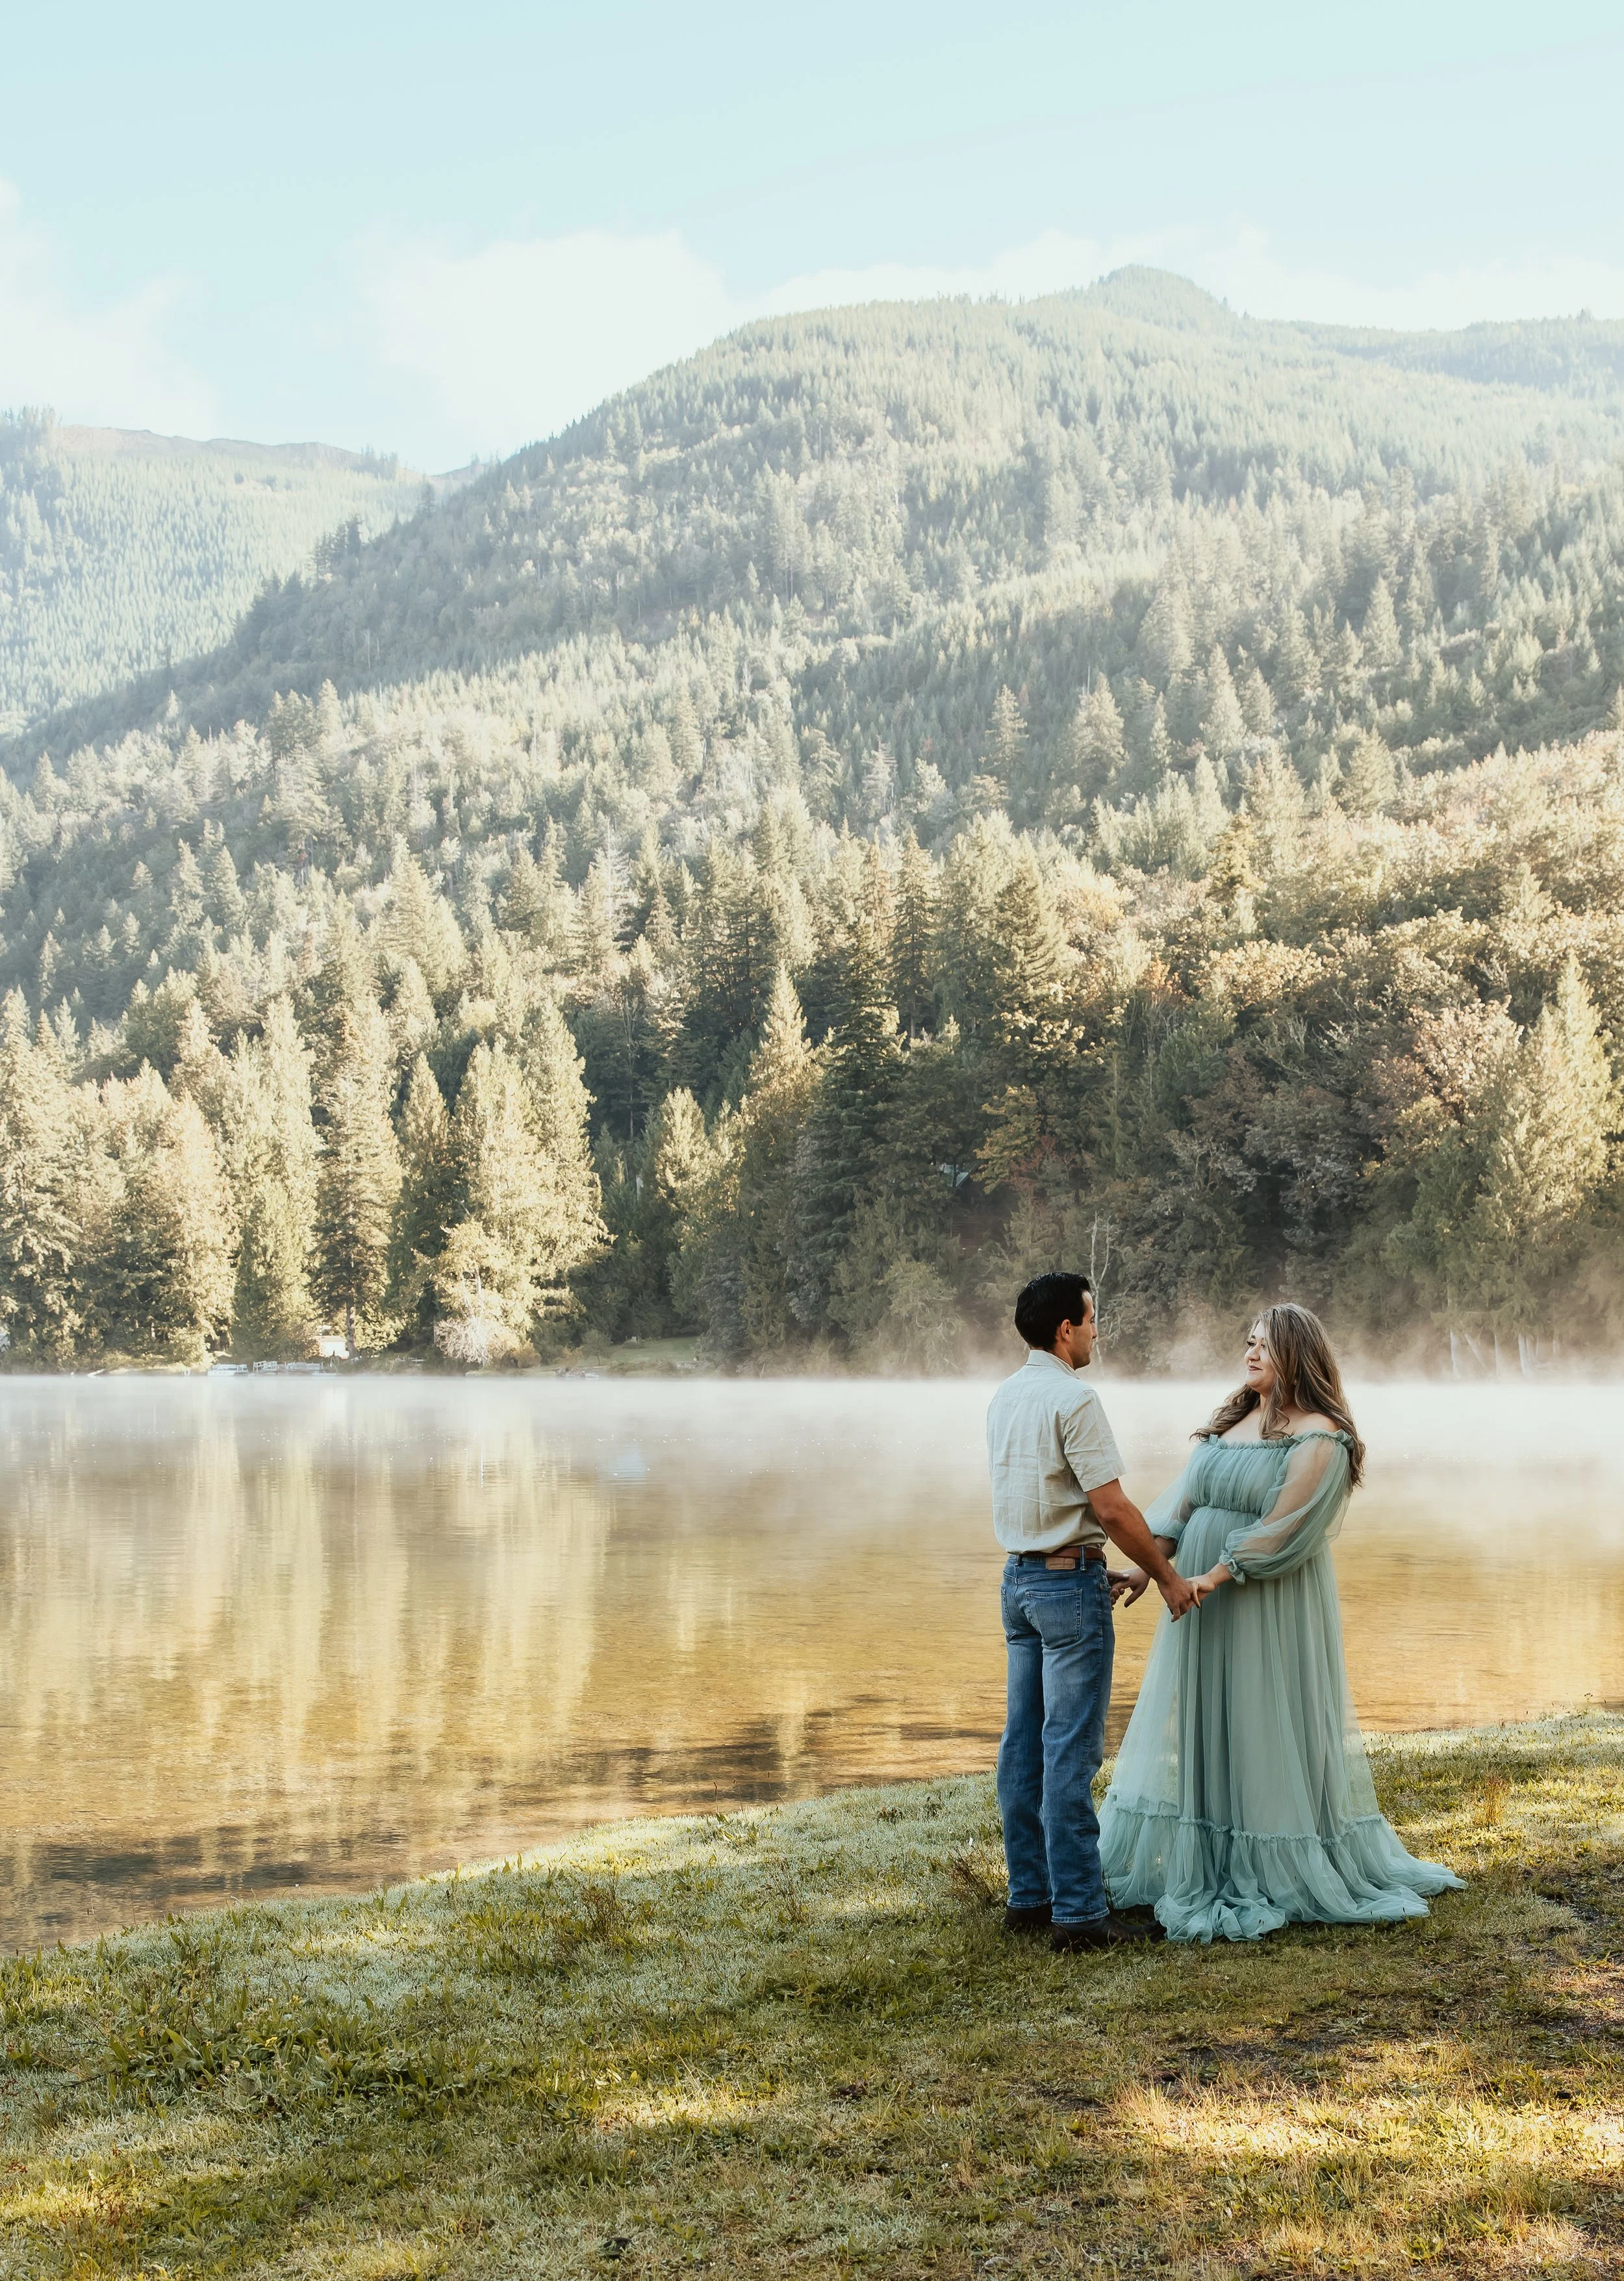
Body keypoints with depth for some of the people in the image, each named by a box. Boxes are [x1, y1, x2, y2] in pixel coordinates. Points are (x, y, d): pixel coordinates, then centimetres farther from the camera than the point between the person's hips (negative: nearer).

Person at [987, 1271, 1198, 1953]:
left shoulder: (1005, 1398, 11)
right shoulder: (1072, 1399, -16)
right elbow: (1111, 1508, -17)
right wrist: (1166, 1576, -6)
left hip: (1019, 1578, 9)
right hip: (1069, 1583, -9)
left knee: (1025, 1745, 11)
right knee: (1070, 1750, -6)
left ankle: (1029, 1895, 19)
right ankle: (1079, 1912, -3)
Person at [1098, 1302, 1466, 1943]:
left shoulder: (1320, 1437, -11)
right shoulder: (1230, 1422, 13)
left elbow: (1284, 1529, -19)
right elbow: (1184, 1498, 5)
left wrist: (1215, 1576, -23)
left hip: (1272, 1606, -8)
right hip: (1204, 1601, 8)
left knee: (1267, 1731, -1)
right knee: (1200, 1726, 12)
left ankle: (1278, 1872, 10)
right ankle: (1199, 1861, 21)